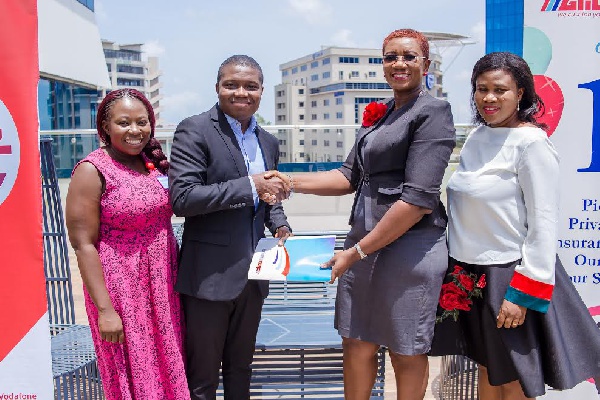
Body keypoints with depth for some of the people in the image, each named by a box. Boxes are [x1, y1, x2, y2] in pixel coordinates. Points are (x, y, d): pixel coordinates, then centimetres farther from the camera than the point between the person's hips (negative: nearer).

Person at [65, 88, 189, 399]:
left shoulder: (155, 162, 5)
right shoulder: (92, 170, -13)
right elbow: (83, 245, -14)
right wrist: (105, 309, -16)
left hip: (163, 286, 6)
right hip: (121, 289, -6)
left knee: (168, 368, 17)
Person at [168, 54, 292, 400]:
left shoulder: (268, 142, 10)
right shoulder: (194, 130, -11)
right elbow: (182, 198, -21)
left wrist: (279, 225, 3)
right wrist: (250, 186, -23)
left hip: (252, 274, 6)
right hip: (209, 276, -6)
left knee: (241, 368, 23)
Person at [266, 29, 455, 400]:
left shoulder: (432, 112, -9)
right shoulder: (378, 114, 14)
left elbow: (418, 200, -18)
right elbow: (351, 176, 12)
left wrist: (357, 251, -15)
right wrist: (292, 181, -1)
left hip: (409, 245, -7)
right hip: (364, 243, 7)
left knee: (406, 353, 11)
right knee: (357, 343, 16)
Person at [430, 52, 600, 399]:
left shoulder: (531, 142, -15)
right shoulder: (477, 136, 6)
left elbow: (543, 225, -17)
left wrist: (523, 294, -18)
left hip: (508, 276, -6)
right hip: (470, 273, 7)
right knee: (486, 370, 21)